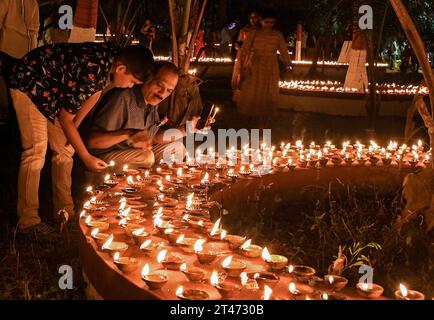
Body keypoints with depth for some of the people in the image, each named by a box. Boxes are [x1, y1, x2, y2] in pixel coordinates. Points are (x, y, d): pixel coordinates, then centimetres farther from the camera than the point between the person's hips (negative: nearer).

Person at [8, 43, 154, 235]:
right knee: (36, 151, -14)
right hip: (29, 82, -8)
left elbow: (96, 91, 7)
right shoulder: (90, 73, -36)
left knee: (64, 149, 5)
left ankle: (65, 211, 14)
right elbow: (65, 118, -23)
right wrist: (86, 158, -18)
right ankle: (28, 221, -8)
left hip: (54, 87, 8)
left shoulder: (115, 57, -13)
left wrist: (74, 127, 4)